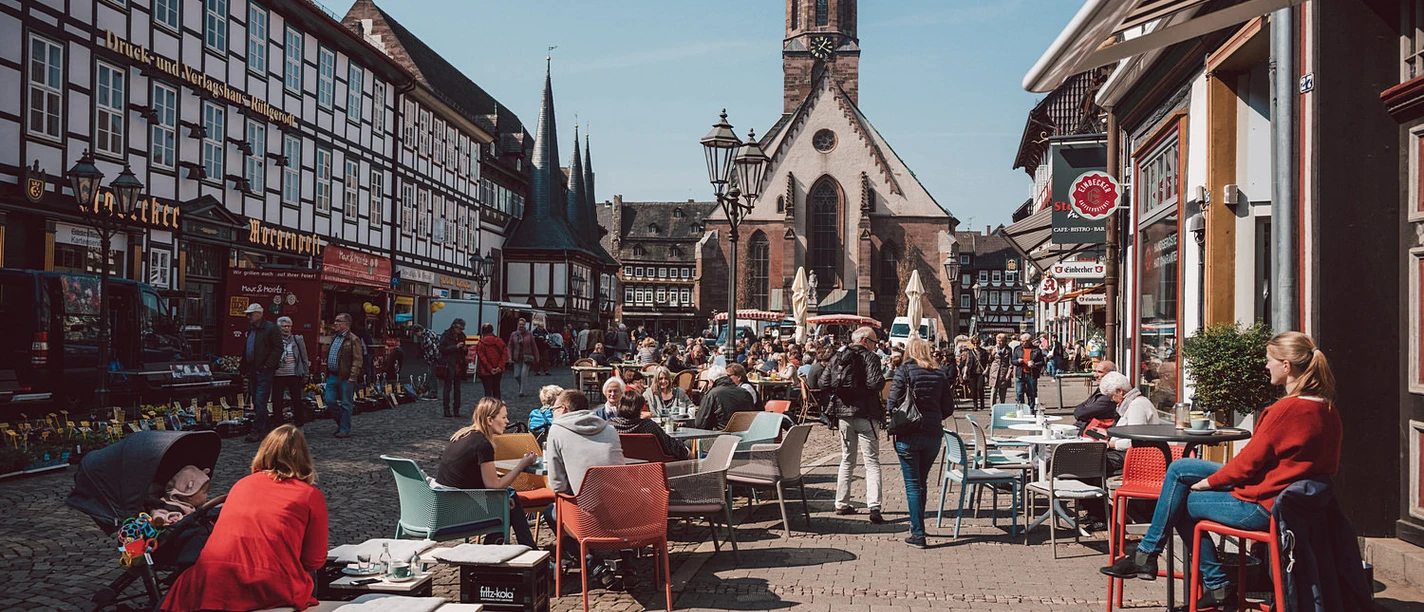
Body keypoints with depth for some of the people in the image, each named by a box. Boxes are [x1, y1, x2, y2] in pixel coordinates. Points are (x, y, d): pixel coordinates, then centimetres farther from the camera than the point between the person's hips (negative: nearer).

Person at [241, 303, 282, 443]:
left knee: (260, 401, -10)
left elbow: (278, 349, -14)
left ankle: (257, 430, -9)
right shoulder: (251, 329, 17)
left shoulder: (271, 328, -9)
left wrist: (267, 366, -18)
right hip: (252, 371, 9)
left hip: (264, 371, -8)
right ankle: (263, 428, 18)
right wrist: (245, 368, 14)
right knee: (256, 402, 11)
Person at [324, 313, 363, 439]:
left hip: (345, 377, -8)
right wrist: (327, 373, 20)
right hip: (332, 375, 8)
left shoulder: (353, 339, -9)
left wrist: (352, 377, -20)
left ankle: (345, 430, 8)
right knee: (330, 400, 6)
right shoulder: (334, 337, 17)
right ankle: (341, 422, 24)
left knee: (346, 404, 1)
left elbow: (357, 360, -14)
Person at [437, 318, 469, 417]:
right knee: (447, 388, -2)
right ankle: (446, 409, 2)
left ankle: (456, 409, 11)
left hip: (459, 366, 6)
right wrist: (456, 347, -19)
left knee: (457, 389, 7)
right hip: (449, 366, -6)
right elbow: (442, 349, -14)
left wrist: (465, 350, 0)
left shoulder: (461, 336, 14)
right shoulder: (446, 335, -4)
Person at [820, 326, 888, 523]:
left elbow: (824, 383, 4)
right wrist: (882, 377, 0)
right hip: (865, 414, -5)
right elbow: (875, 383, -20)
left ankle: (841, 504, 21)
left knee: (847, 460, 18)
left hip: (843, 414, 5)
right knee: (872, 463, -2)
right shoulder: (869, 357, -8)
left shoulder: (837, 357, 8)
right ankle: (874, 507, -13)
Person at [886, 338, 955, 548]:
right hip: (933, 435, 4)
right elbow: (948, 407, 6)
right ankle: (916, 524, 32)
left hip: (908, 435, -4)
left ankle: (918, 534, -1)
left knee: (913, 484, 1)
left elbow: (893, 403, -10)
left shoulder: (903, 372, -6)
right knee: (922, 482, 19)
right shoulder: (939, 374, 6)